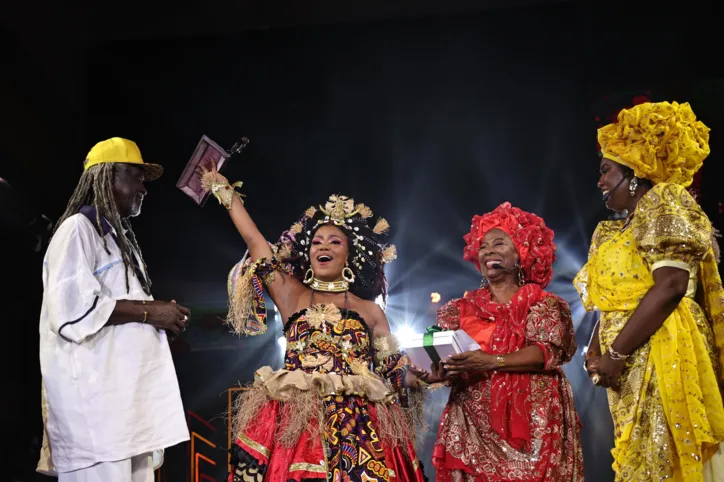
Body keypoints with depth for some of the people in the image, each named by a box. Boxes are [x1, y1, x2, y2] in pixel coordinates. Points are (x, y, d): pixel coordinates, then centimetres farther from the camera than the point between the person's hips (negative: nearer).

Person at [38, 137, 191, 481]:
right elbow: (73, 309, -18)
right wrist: (150, 311, -13)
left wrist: (160, 314, 13)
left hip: (128, 389, 9)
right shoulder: (78, 228, -5)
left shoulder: (120, 235, 24)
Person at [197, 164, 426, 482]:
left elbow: (395, 368, 13)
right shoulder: (292, 296, 14)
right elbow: (253, 240, 14)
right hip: (295, 421, 0)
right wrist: (224, 190, 18)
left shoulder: (370, 311, 15)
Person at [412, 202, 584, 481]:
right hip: (473, 423, 2)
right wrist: (439, 374, -17)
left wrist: (491, 362, -23)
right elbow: (446, 357, 7)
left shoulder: (542, 304, 5)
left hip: (530, 419, -2)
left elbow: (547, 352, -10)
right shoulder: (461, 308, 13)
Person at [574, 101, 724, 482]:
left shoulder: (663, 202, -4)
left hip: (661, 360, -8)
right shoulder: (615, 232, 21)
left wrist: (616, 356, -16)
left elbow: (671, 285, -17)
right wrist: (595, 353, 0)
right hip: (633, 371, 8)